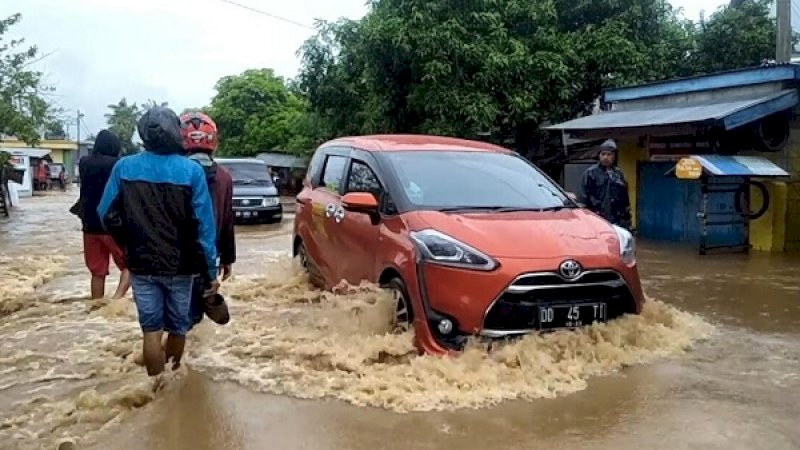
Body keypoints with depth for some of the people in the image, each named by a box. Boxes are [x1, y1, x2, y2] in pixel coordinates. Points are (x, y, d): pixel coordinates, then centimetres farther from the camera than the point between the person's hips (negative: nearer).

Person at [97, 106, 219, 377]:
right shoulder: (191, 171, -12)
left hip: (141, 263, 1)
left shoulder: (124, 167, -5)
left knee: (151, 329, 8)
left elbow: (106, 214, 2)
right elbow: (204, 225, -13)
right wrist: (210, 271, -7)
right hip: (179, 264, -1)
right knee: (177, 327, 15)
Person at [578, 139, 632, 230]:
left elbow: (625, 199, 24)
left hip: (617, 222, 6)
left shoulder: (619, 174, 18)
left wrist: (627, 219, 21)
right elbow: (583, 198, -3)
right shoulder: (591, 173, 0)